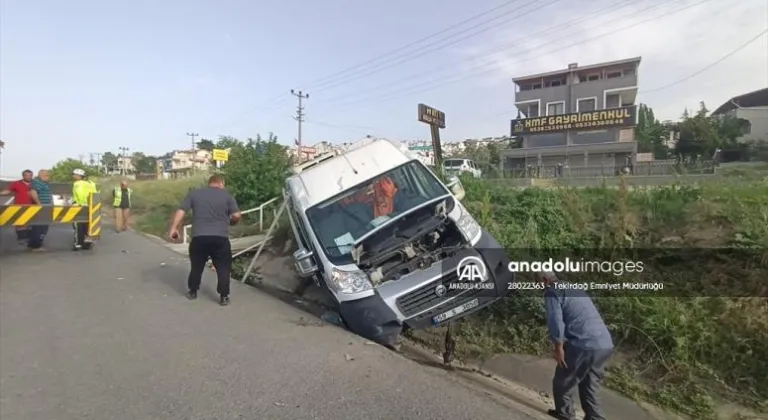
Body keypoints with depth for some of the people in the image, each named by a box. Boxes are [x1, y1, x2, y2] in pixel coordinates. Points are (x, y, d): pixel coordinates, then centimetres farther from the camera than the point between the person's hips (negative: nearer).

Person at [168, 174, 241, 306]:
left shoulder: (194, 194, 12)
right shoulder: (227, 195, 5)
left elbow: (180, 211, 5)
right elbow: (237, 216, -2)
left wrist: (173, 228, 9)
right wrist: (230, 221, 18)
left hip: (199, 237, 3)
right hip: (220, 238, -2)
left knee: (196, 266, 20)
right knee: (223, 268, 7)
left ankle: (192, 292, 34)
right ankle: (224, 296, 7)